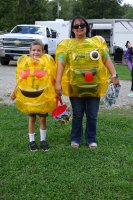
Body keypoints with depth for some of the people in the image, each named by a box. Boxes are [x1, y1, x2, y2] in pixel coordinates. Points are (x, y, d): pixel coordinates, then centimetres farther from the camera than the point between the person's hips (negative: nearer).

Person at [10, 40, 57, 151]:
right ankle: (32, 141, 23)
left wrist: (56, 92, -7)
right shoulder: (24, 62, 0)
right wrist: (14, 92, 7)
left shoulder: (47, 62, -4)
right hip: (28, 96, 1)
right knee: (32, 118, 10)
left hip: (43, 96, -1)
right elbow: (20, 80, 7)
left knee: (42, 118, 7)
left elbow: (52, 79, -1)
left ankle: (43, 140, 24)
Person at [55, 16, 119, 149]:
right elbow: (61, 63, -6)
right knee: (77, 115, 9)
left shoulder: (97, 41, 7)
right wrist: (58, 82, -15)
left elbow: (107, 60, 6)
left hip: (94, 86, 2)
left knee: (92, 116, 9)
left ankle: (91, 139, 26)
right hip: (75, 86, -1)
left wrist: (114, 75, -3)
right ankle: (75, 139, 26)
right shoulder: (67, 44, 1)